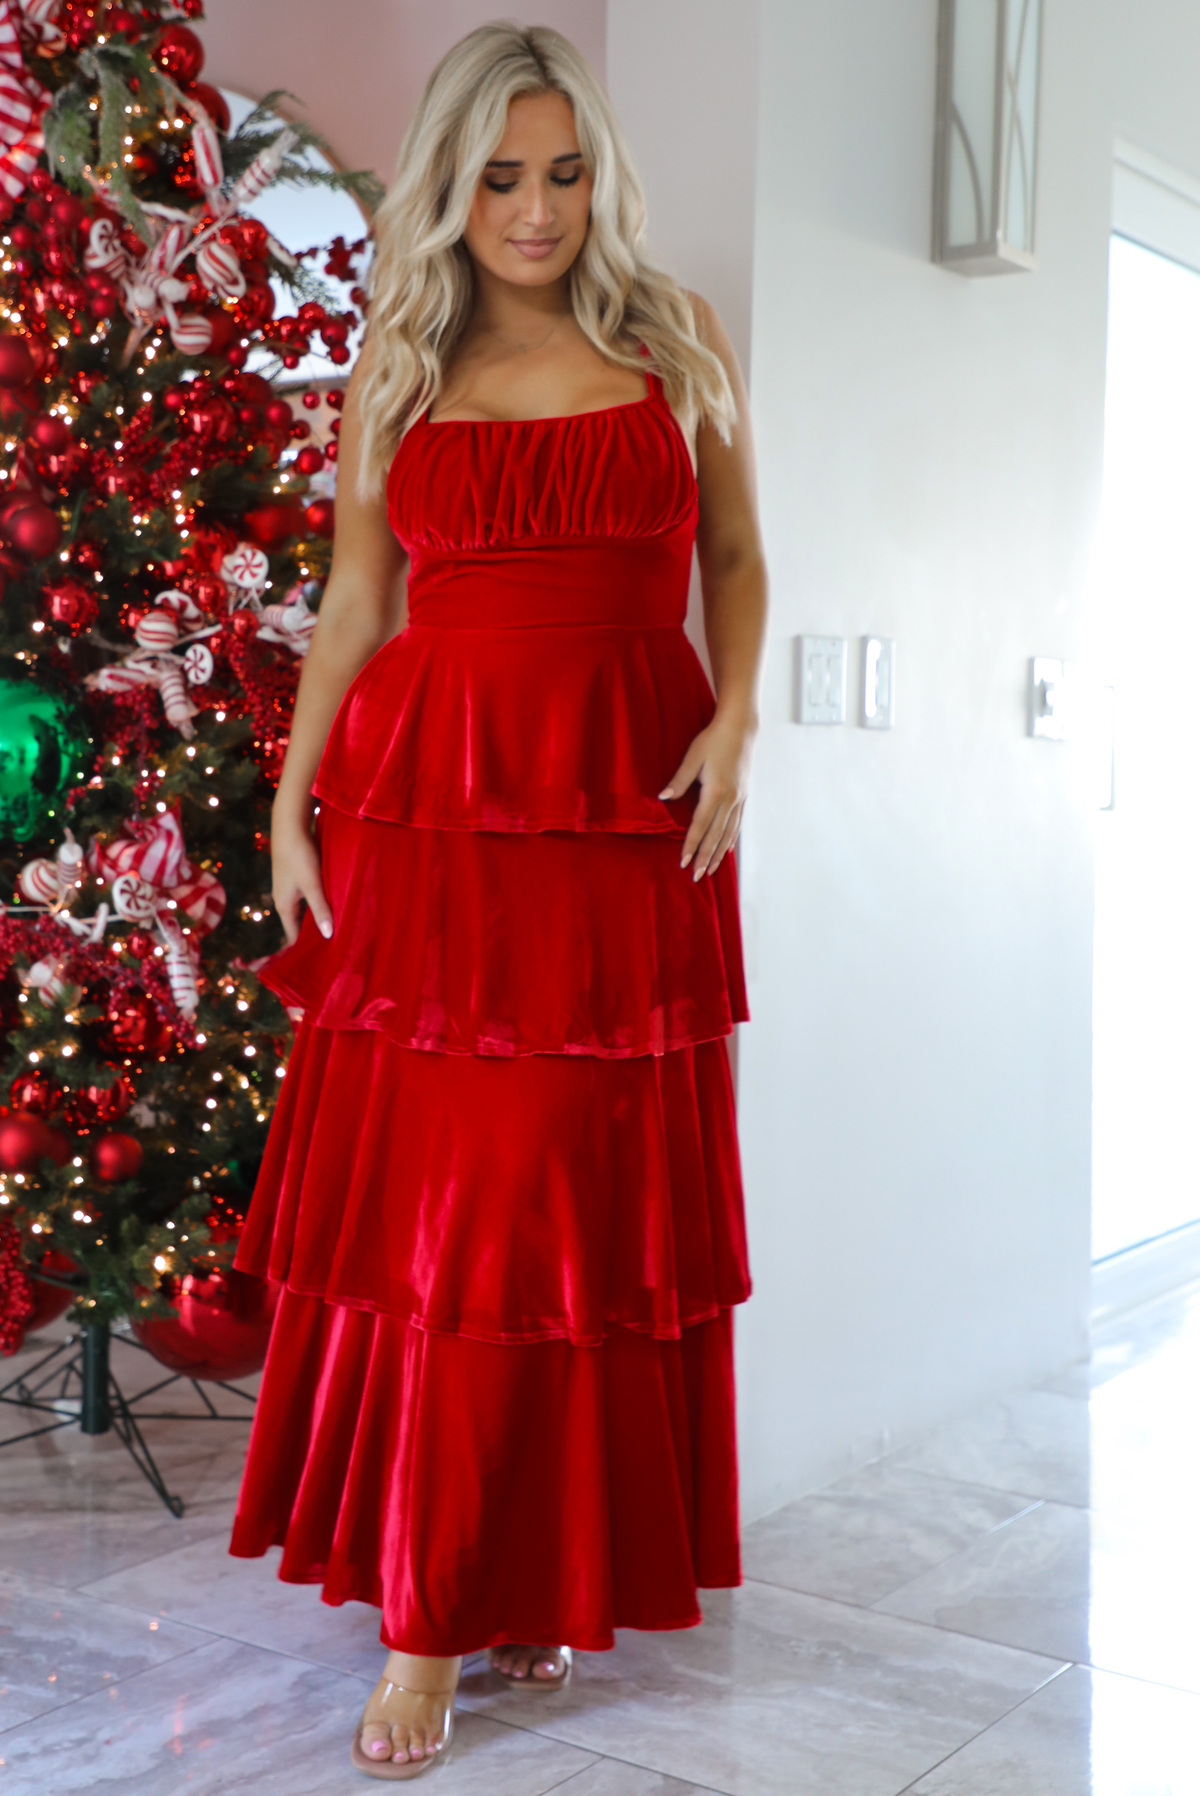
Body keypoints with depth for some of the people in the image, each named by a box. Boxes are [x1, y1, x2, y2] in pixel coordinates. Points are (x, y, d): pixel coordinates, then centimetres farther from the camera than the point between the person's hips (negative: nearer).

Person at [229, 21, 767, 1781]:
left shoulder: (679, 343, 8)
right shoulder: (396, 367, 10)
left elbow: (736, 557, 12)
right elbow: (356, 600, 10)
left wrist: (736, 724, -4)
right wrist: (292, 804, 3)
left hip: (629, 812, 0)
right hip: (432, 802, 0)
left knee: (592, 1198, 4)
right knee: (426, 1194, 0)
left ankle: (554, 1564, 21)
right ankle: (422, 1615, 11)